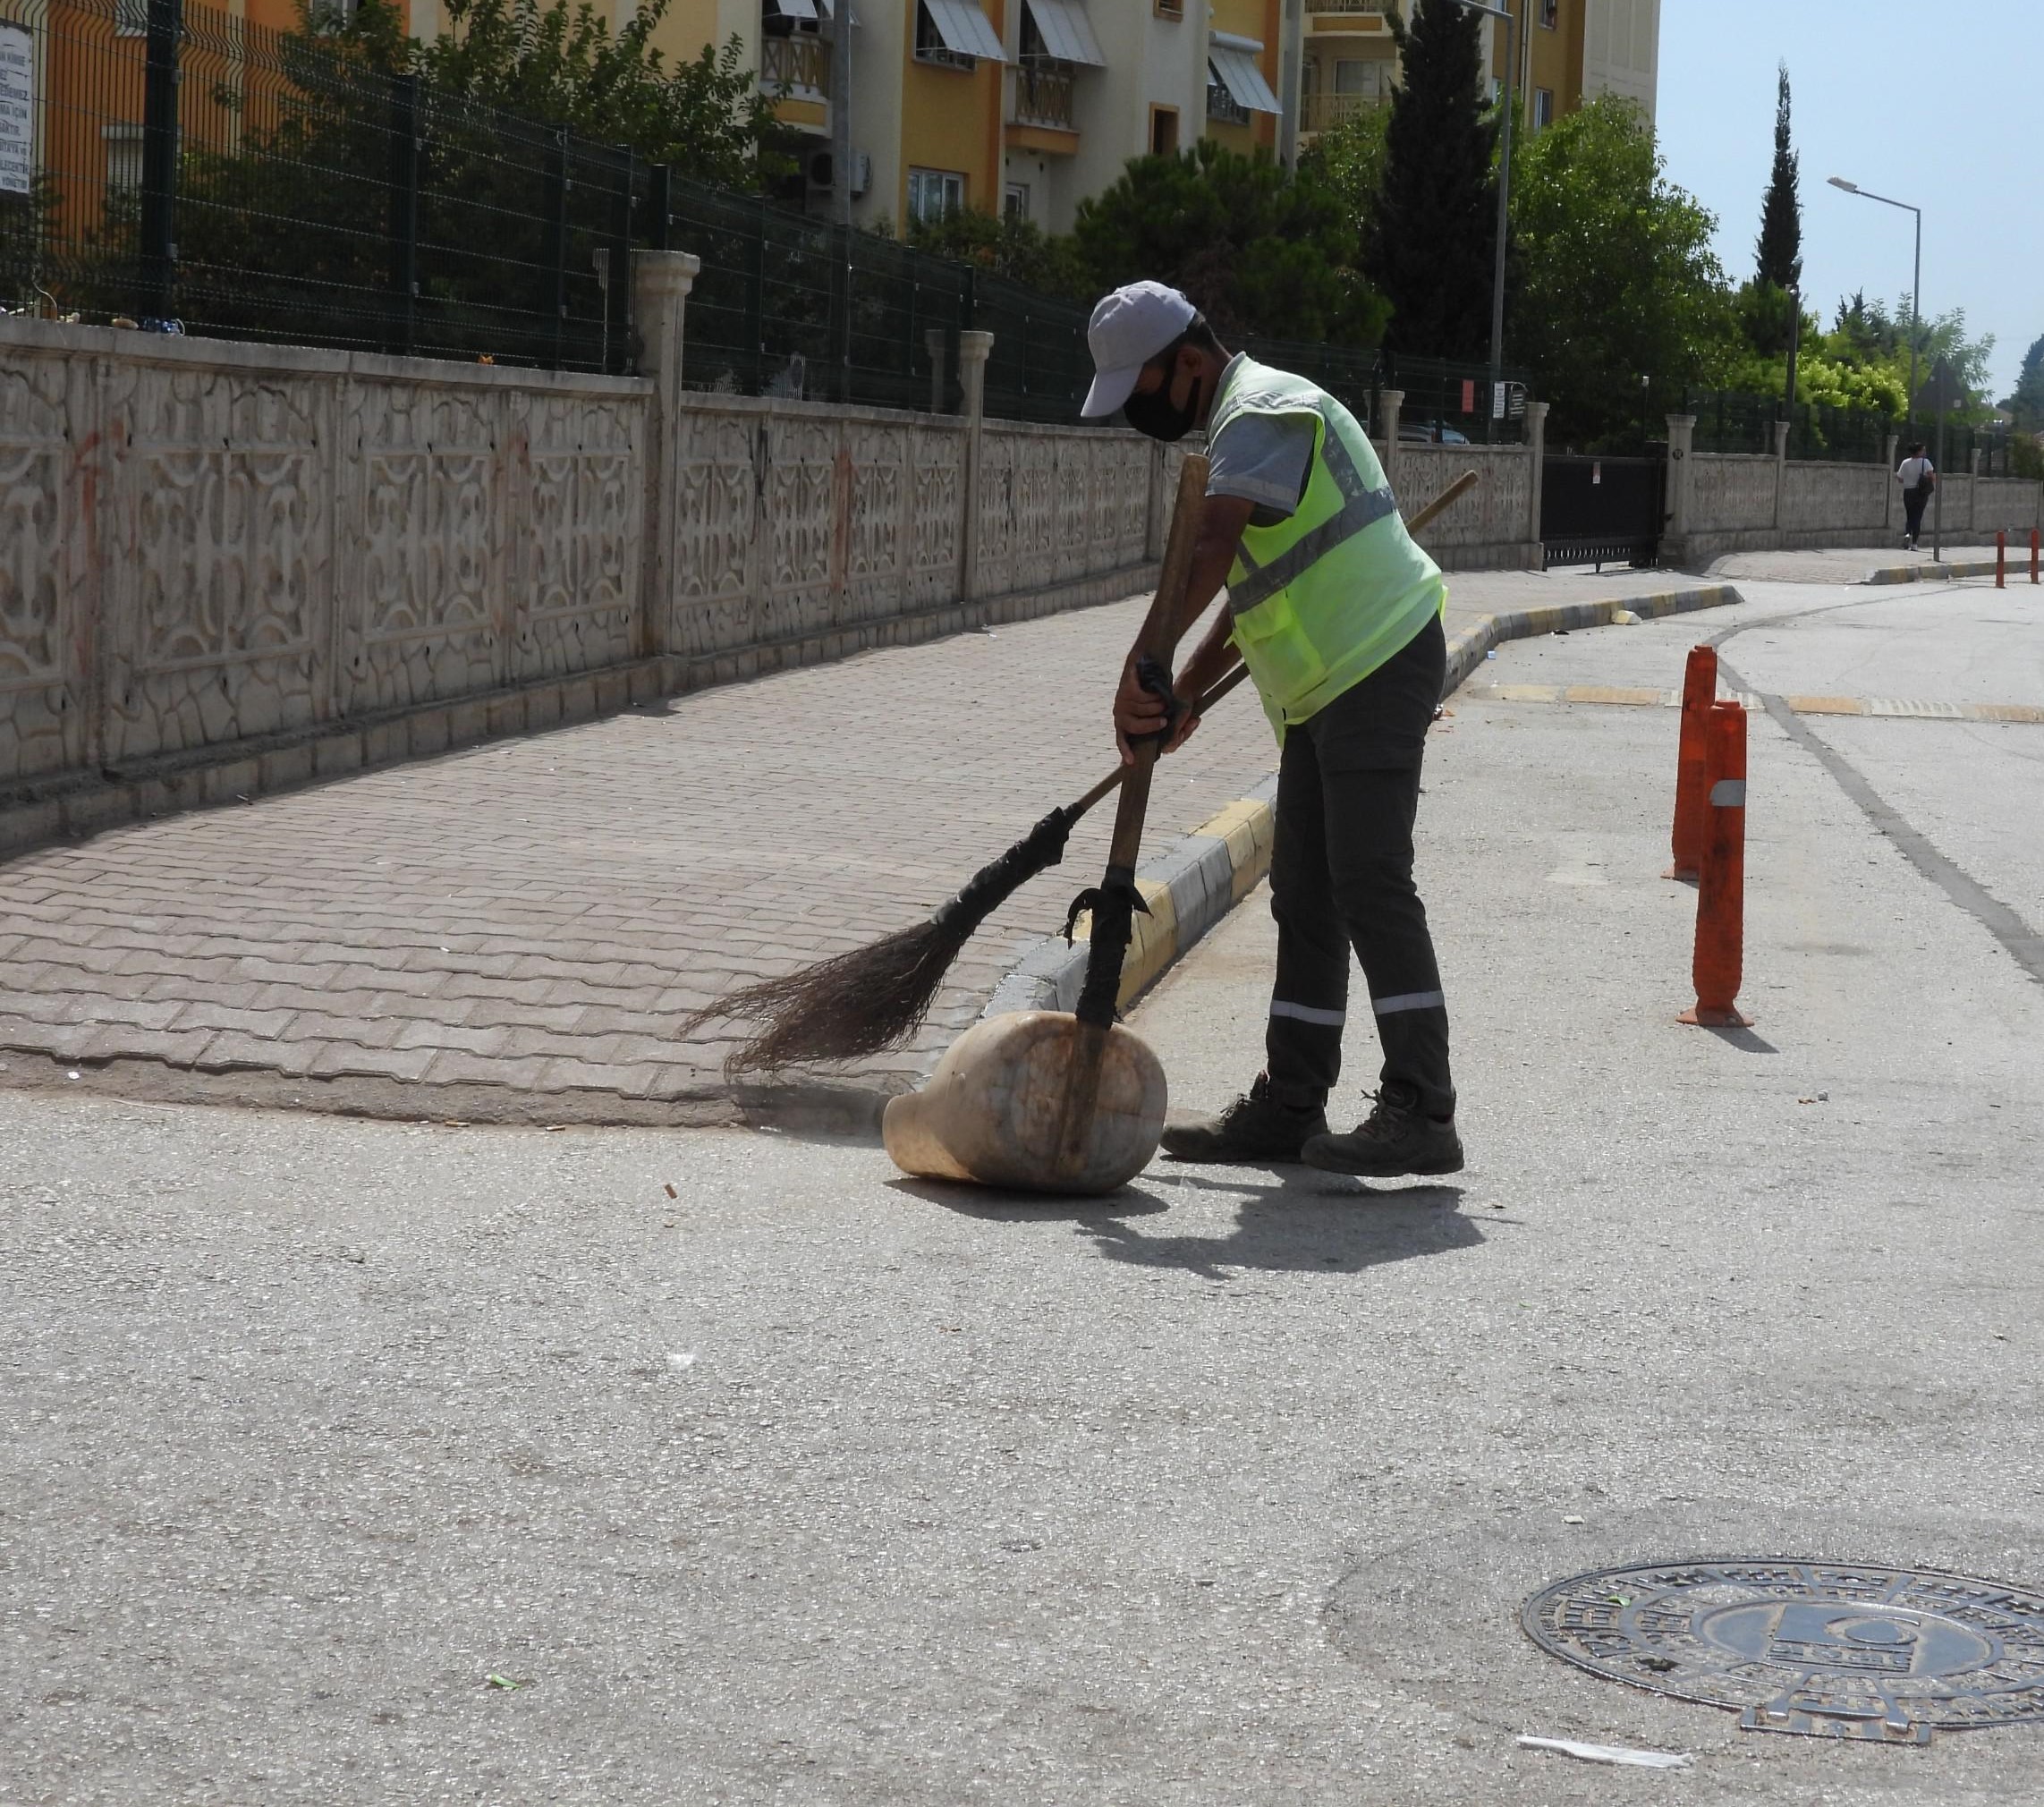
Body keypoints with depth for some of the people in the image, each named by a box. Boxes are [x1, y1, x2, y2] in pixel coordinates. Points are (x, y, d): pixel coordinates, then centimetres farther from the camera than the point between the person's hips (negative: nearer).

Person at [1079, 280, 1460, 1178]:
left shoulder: (1265, 413, -14)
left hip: (1378, 665, -11)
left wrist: (1142, 663, -41)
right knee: (1305, 894, 11)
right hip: (1330, 683, 11)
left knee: (1371, 886, -13)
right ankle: (1288, 1107, 16)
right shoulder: (1247, 418, 20)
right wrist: (1182, 695, 20)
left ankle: (1420, 1114, -12)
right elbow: (1251, 590, 26)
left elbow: (1210, 549, -31)